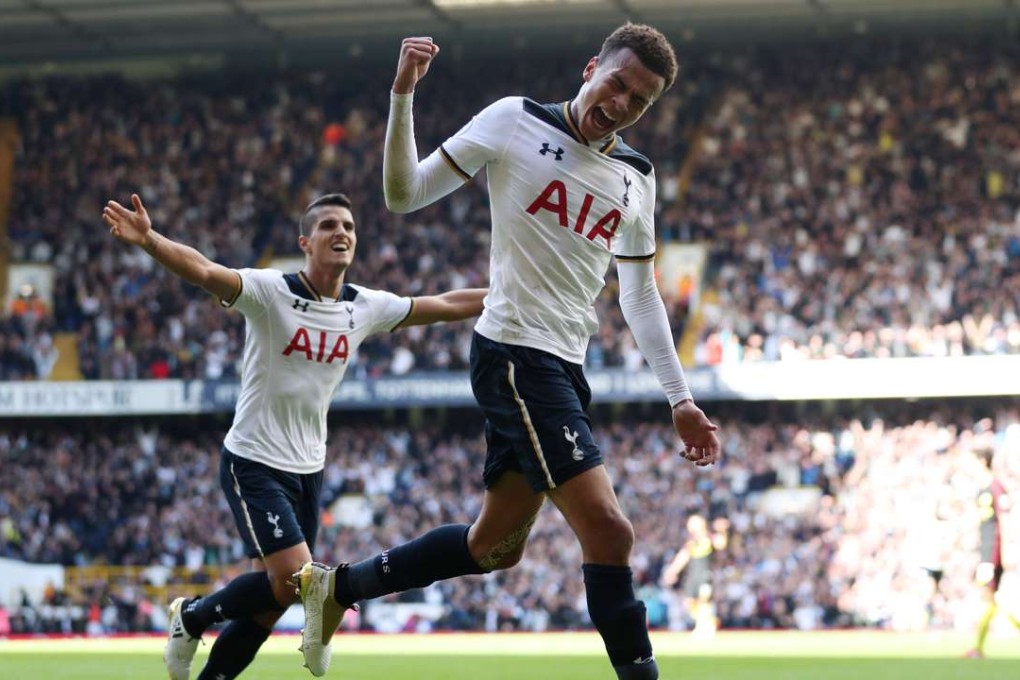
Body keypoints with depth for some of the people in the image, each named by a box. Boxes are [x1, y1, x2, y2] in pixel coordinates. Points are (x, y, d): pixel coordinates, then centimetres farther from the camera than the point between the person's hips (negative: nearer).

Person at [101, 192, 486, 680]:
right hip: (254, 463, -6)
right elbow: (204, 272, -33)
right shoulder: (270, 291, -16)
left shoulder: (367, 307, 1)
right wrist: (148, 240, -51)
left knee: (270, 602, 5)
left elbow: (448, 305, 11)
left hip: (308, 471, 6)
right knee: (294, 577, -19)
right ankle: (193, 617, 6)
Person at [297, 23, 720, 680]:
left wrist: (680, 399, 14)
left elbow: (641, 295, 19)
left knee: (496, 545, 15)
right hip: (515, 352, -8)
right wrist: (403, 95, -15)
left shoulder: (637, 178, 12)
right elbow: (405, 194, -2)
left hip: (566, 371, 8)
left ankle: (337, 586, 30)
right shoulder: (514, 122, -4)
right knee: (608, 530, -17)